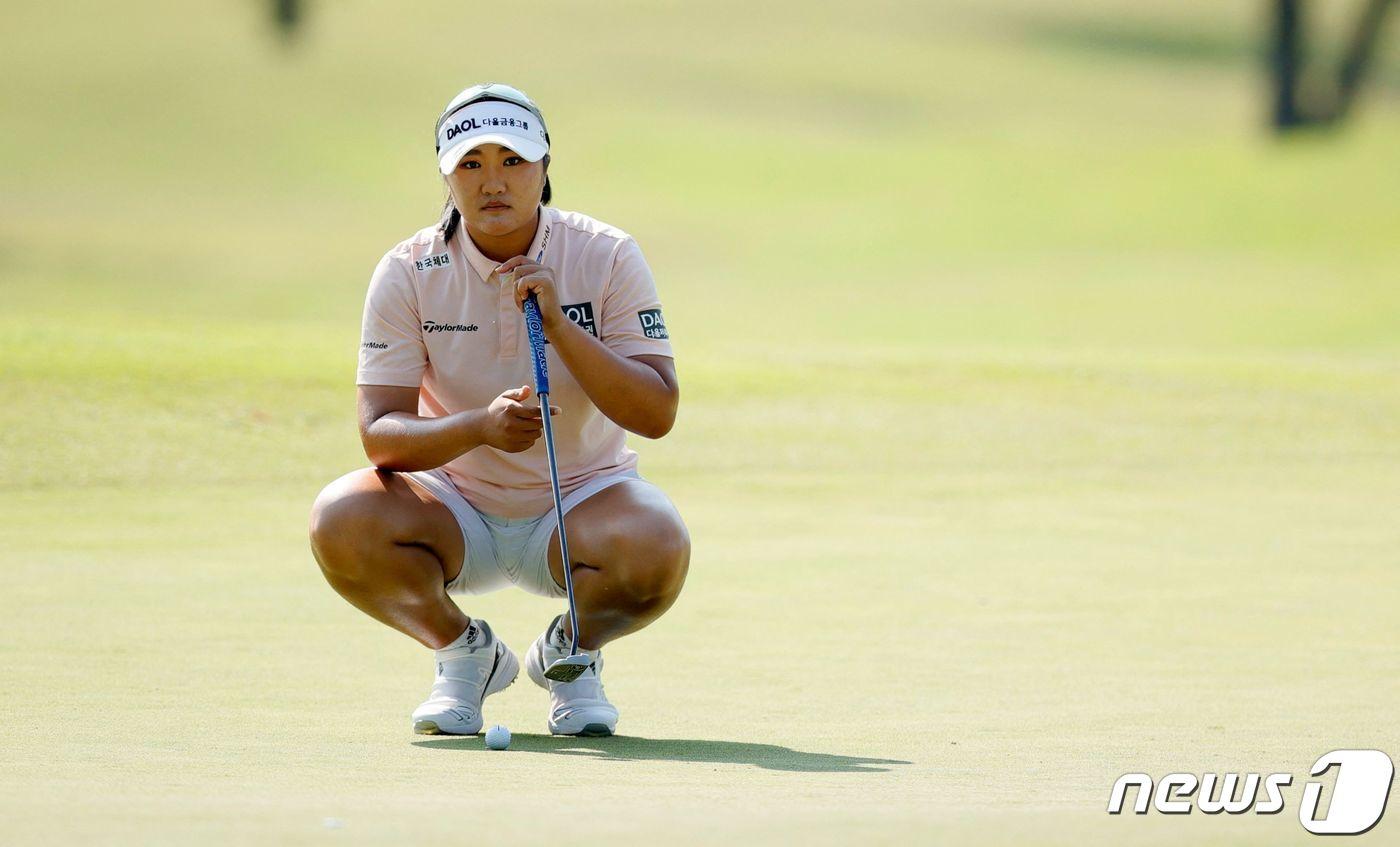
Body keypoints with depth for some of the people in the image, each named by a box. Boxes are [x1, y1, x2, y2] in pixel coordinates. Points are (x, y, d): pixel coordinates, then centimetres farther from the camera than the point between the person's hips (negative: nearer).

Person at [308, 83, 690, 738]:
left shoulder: (606, 256, -11)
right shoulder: (409, 273, -10)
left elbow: (657, 414, -17)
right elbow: (379, 433, -16)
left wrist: (560, 327, -29)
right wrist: (479, 426, -36)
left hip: (580, 499, -1)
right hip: (456, 507, 1)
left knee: (657, 548, -34)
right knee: (340, 522, -29)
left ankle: (570, 649, 3)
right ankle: (462, 652, 1)